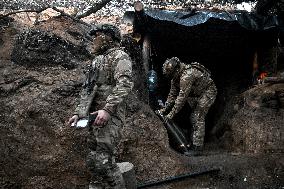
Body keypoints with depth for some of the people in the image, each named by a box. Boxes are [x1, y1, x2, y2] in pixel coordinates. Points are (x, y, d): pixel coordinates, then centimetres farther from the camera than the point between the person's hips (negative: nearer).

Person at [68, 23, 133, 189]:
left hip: (110, 116, -9)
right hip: (95, 115, 9)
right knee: (94, 161, 9)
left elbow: (124, 84, -18)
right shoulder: (98, 59, 25)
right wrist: (79, 113, 17)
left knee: (103, 160, -15)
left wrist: (107, 109, -28)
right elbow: (88, 90, 26)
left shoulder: (119, 56, -2)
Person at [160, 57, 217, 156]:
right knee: (193, 118, 8)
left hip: (208, 92, -9)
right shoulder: (176, 77, -4)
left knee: (198, 118, -15)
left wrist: (172, 113, -30)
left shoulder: (187, 75, -34)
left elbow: (182, 96, -34)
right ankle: (193, 143, 17)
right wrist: (165, 108, -1)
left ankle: (197, 148, -13)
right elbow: (173, 93, 5)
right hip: (196, 94, 10)